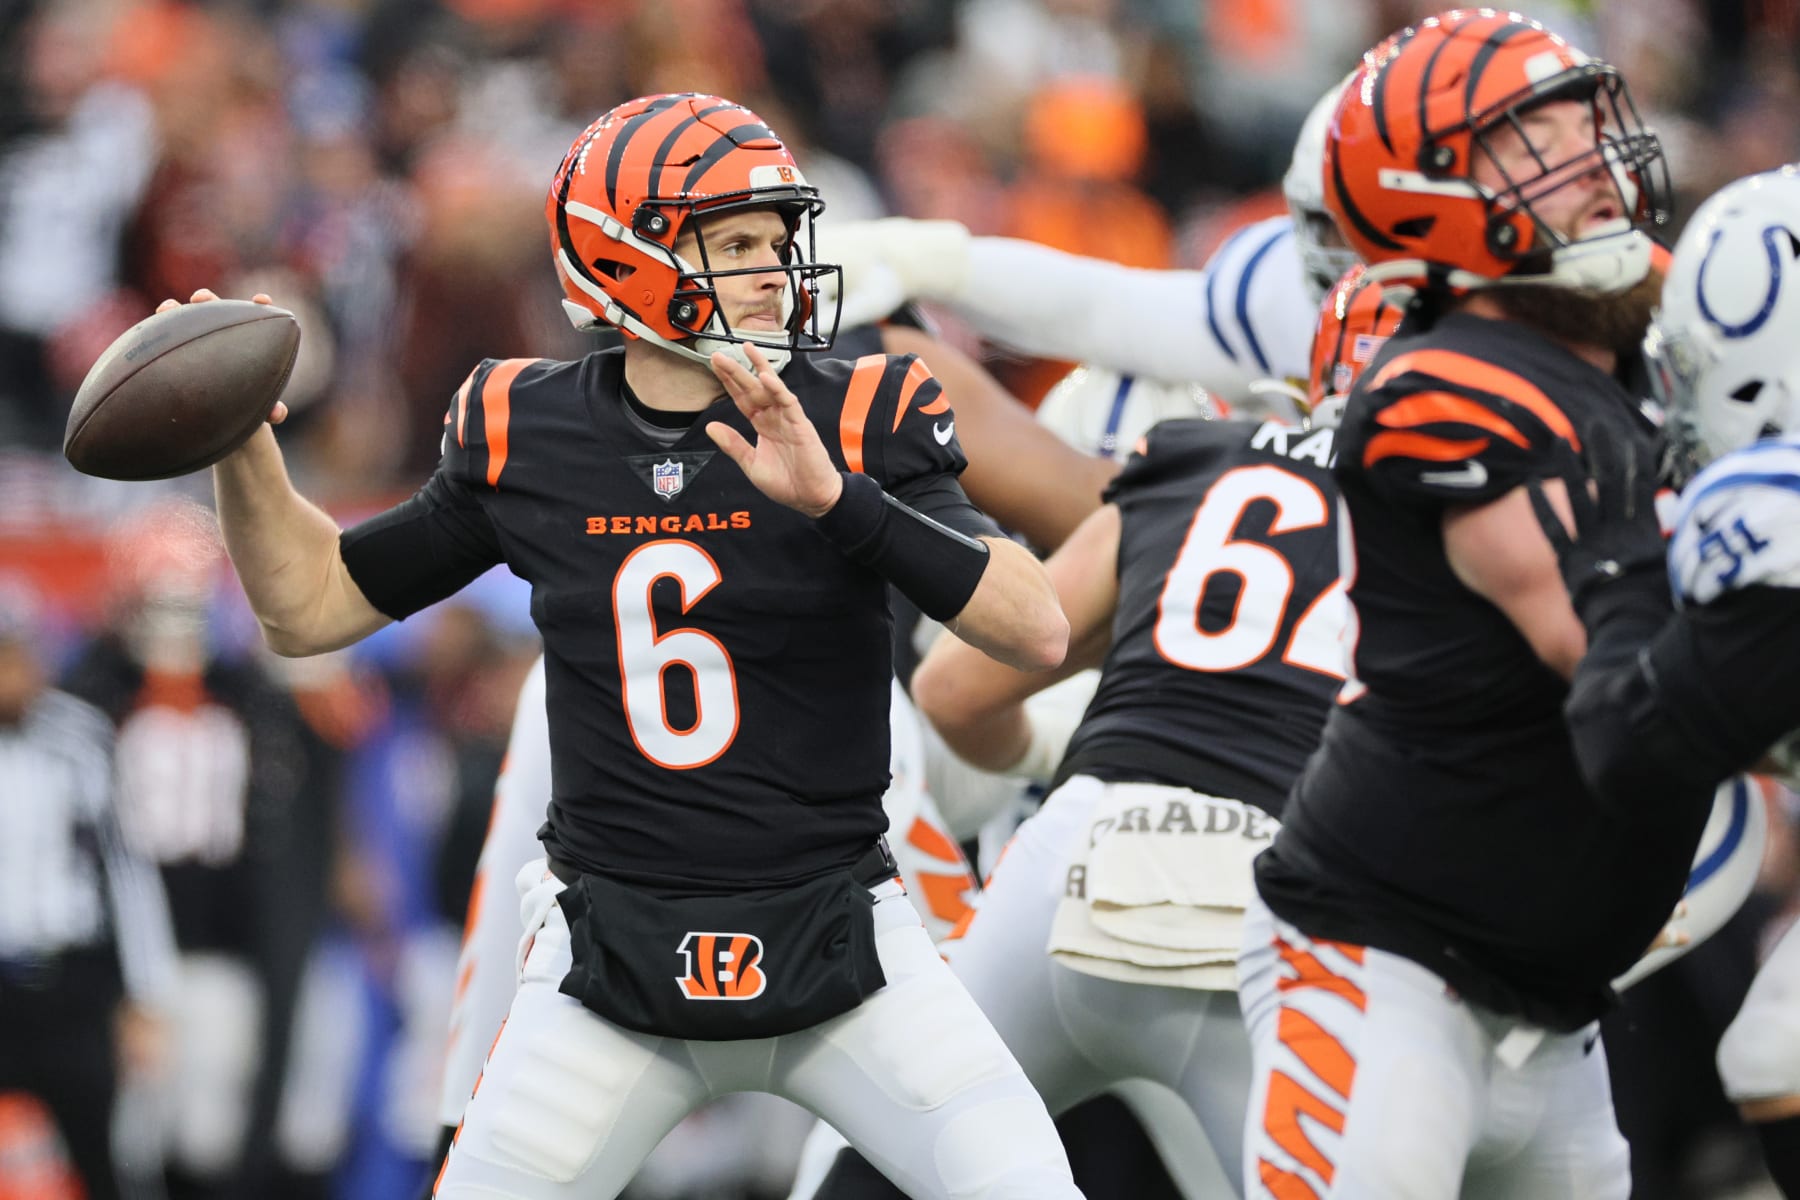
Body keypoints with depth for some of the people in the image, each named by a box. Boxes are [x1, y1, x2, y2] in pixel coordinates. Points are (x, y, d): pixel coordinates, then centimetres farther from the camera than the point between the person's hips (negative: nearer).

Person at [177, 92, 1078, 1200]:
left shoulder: (859, 424, -6)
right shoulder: (528, 438, 0)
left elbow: (1040, 632, -18)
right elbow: (311, 606, 12)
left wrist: (835, 496, -28)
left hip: (837, 942, -1)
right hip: (611, 970, 1)